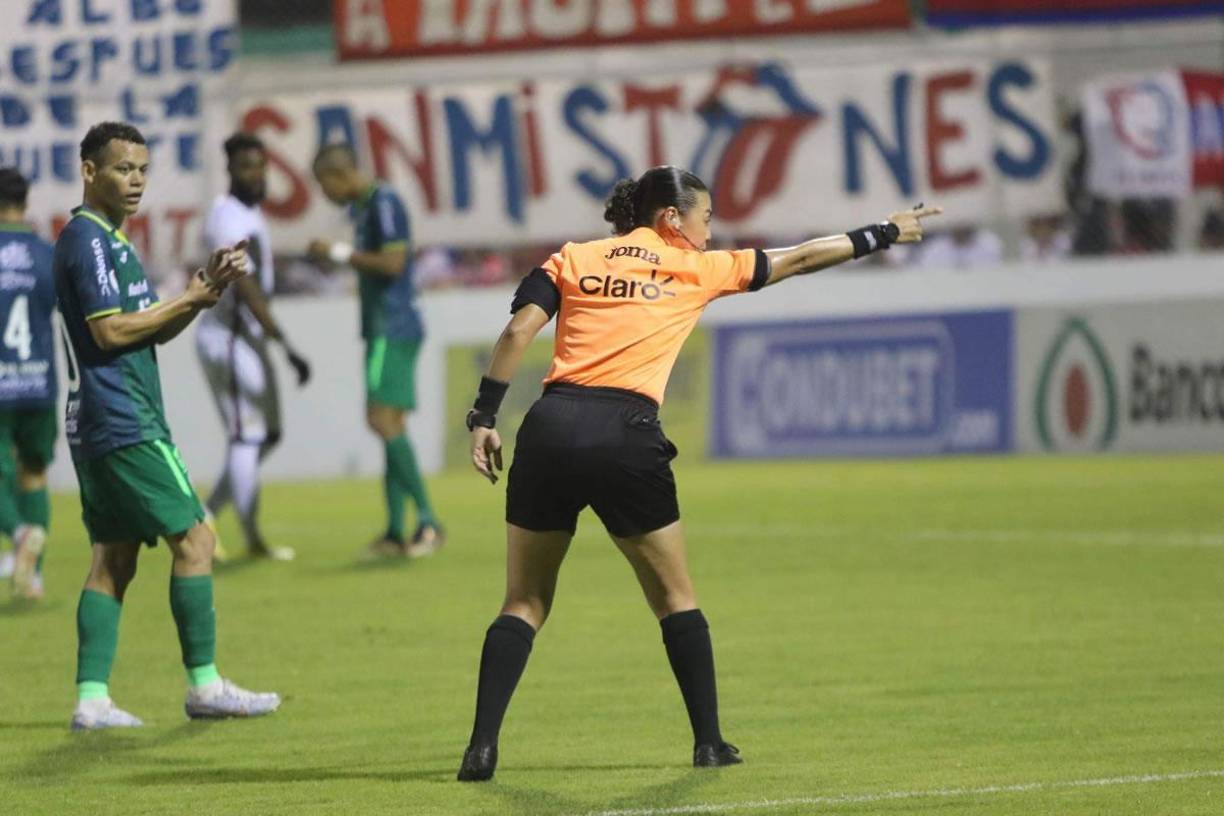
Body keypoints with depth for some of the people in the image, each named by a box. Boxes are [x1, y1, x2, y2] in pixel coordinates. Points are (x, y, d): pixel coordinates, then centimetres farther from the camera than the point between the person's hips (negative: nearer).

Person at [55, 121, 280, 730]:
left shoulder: (108, 240, 20)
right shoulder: (88, 240, -11)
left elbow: (156, 331, 21)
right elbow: (110, 331, -18)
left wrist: (208, 287, 6)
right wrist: (192, 298, -10)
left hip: (99, 426, 10)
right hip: (124, 423, -10)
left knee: (114, 557, 7)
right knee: (193, 538, -7)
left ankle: (92, 697, 3)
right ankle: (204, 684, -5)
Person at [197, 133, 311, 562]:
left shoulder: (251, 214, 14)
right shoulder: (229, 219, -17)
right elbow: (246, 290, -25)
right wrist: (286, 346, -28)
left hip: (248, 338, 10)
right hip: (228, 337, -10)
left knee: (267, 435, 13)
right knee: (246, 437, -4)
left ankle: (206, 515, 15)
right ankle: (253, 539, 3)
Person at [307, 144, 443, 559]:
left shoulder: (384, 204, -13)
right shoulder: (362, 206, 17)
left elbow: (393, 262, -21)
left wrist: (339, 252, -14)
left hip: (393, 329, -10)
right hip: (383, 330, 10)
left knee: (383, 419, -16)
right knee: (390, 424, 7)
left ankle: (428, 520, -16)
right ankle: (395, 532, 6)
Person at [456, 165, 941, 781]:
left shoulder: (572, 260, 17)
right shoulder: (694, 270, 13)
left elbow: (517, 333, 3)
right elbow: (799, 259, 22)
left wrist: (483, 418, 4)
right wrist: (883, 235, 33)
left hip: (549, 428, 2)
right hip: (624, 436, -2)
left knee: (525, 604, 8)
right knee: (674, 597, 16)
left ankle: (482, 747, -4)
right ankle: (709, 741, 16)